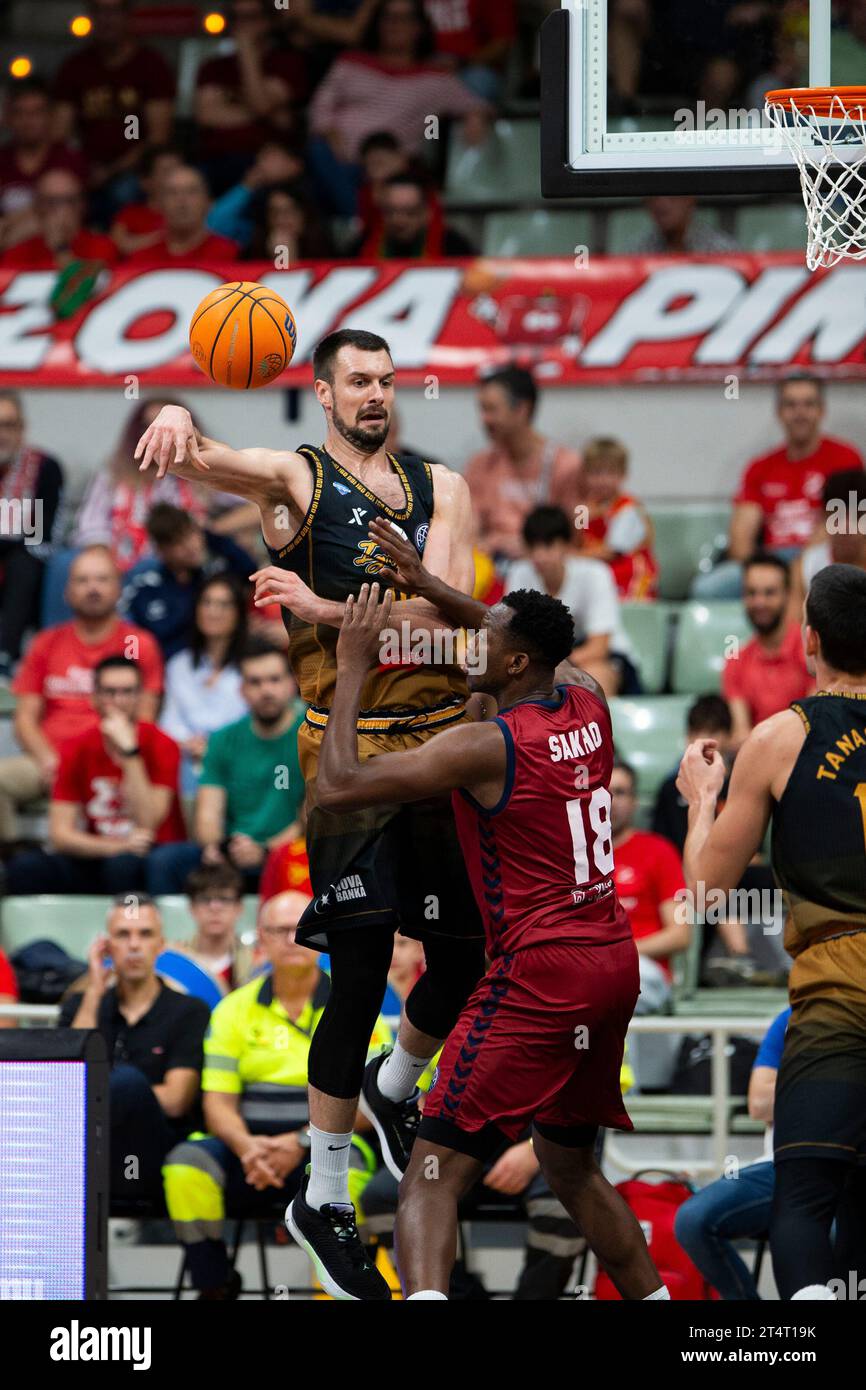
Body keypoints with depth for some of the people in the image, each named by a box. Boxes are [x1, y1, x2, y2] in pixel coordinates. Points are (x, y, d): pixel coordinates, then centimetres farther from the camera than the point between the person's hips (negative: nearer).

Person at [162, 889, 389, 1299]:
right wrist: (246, 1146, -17)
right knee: (186, 1163, -28)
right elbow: (218, 1102, 6)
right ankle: (214, 1288, -14)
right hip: (251, 1150, 2)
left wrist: (301, 1143, -17)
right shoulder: (235, 1010, 12)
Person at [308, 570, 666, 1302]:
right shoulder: (589, 705, 6)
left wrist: (353, 666, -5)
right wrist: (430, 587, 30)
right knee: (570, 1161, 27)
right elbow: (532, 642, 30)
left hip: (539, 972, -8)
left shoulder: (485, 747, -15)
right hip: (614, 965, 8)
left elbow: (339, 786, -14)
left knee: (436, 1172, -11)